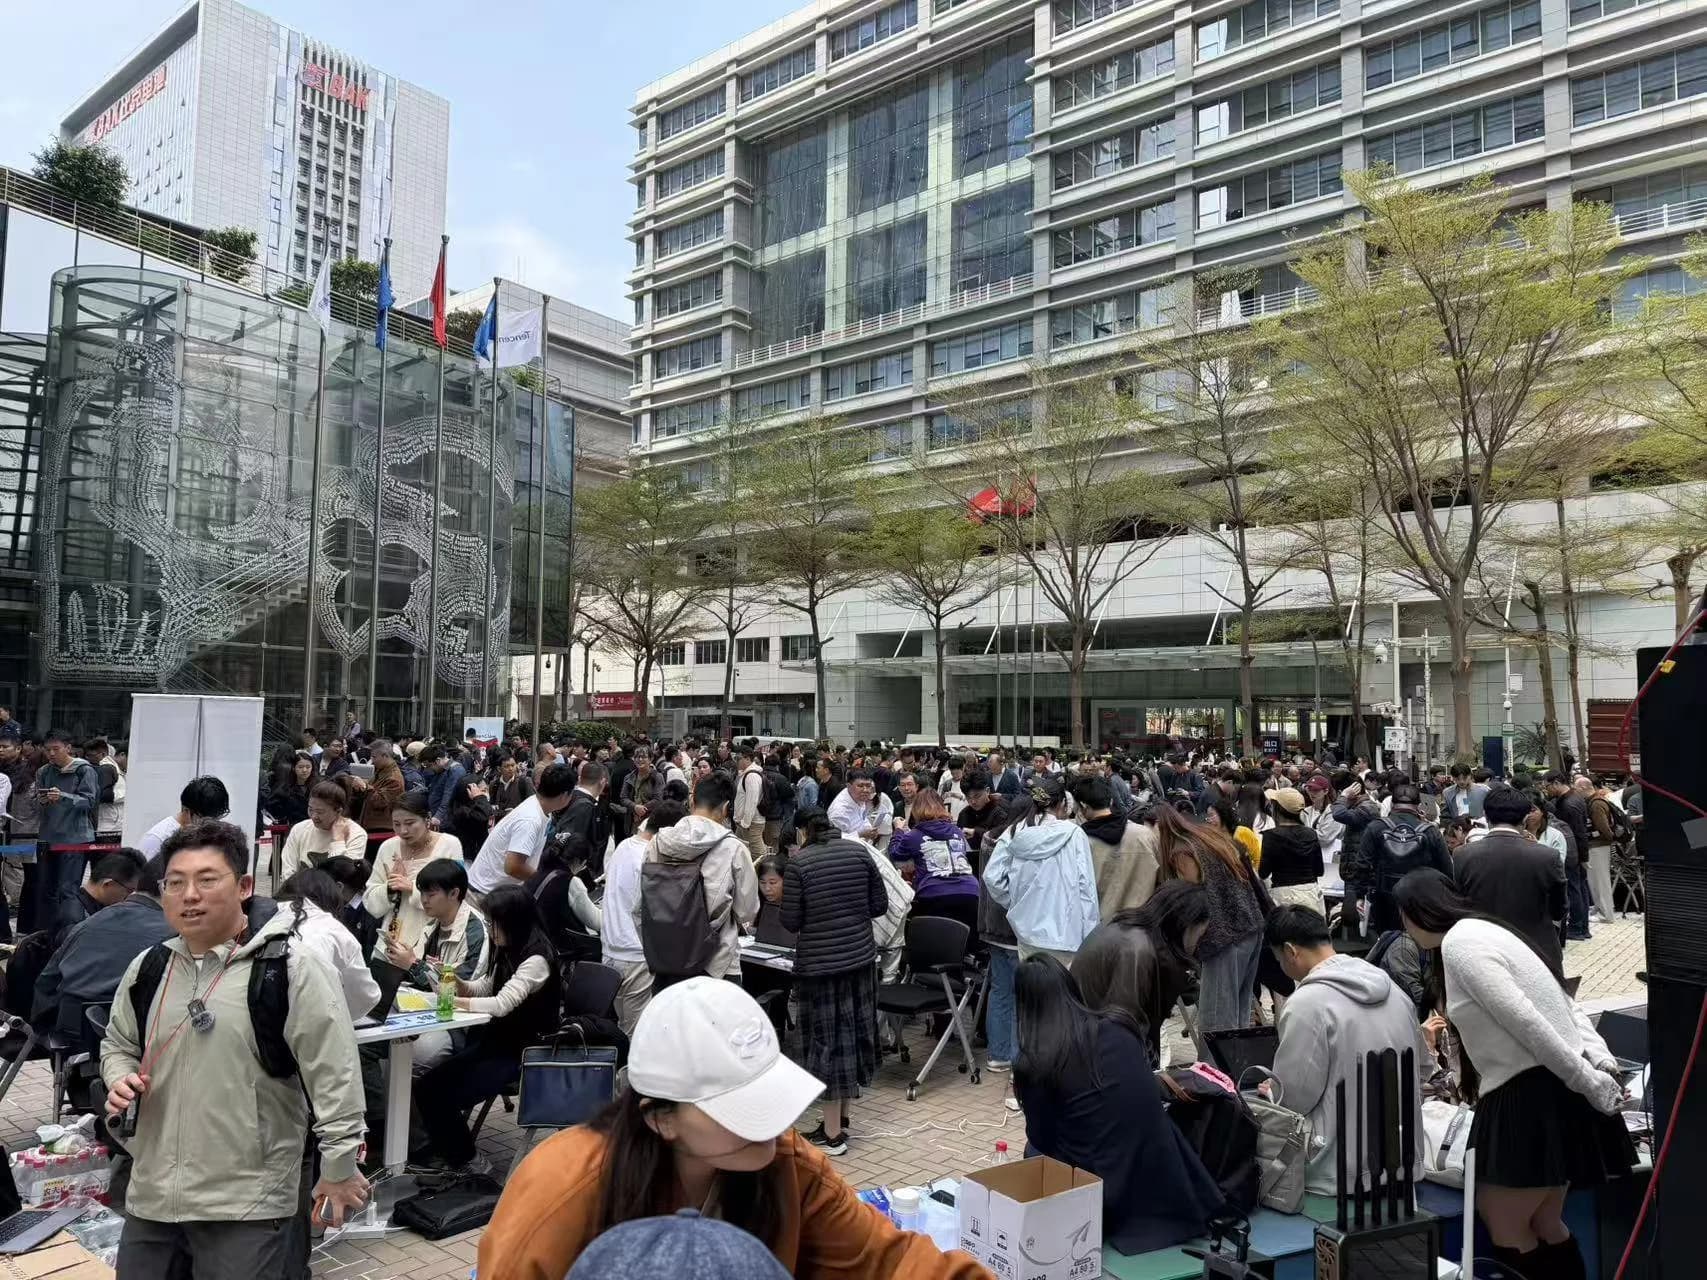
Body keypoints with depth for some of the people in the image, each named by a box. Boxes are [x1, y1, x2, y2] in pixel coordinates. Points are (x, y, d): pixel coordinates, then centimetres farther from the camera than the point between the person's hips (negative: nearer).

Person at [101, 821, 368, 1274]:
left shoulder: (289, 971, -14)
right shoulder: (147, 968, 4)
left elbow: (333, 1075, -12)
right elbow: (118, 1045, 21)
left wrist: (339, 1167, -10)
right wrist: (120, 1079, 0)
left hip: (248, 1205, -5)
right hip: (151, 1195, 6)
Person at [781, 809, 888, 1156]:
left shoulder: (798, 863, -11)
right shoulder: (859, 852, 1)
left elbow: (790, 922, -8)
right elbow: (880, 905, 5)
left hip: (819, 963, -5)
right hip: (860, 956, 5)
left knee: (827, 1039, 4)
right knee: (854, 1032, 17)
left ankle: (832, 1133, 12)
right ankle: (841, 1117, 32)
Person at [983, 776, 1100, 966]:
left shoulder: (1014, 832, 1)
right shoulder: (1073, 833, -6)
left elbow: (991, 876, -2)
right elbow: (1085, 885, -8)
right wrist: (1090, 936, -2)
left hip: (1027, 930, 3)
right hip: (1064, 932, -3)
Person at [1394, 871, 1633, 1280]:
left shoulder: (1458, 942, -14)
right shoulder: (1481, 931, 17)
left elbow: (1525, 1022, -21)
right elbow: (1563, 1004, 14)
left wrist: (1588, 1082, -16)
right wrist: (1601, 1061, 3)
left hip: (1535, 1090, -10)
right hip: (1548, 1086, 10)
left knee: (1504, 1227, 1)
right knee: (1542, 1224, 18)